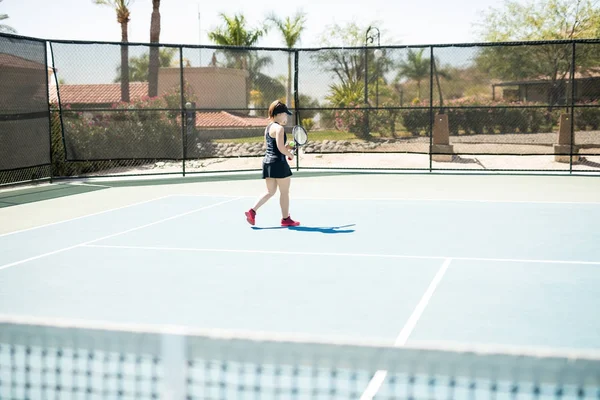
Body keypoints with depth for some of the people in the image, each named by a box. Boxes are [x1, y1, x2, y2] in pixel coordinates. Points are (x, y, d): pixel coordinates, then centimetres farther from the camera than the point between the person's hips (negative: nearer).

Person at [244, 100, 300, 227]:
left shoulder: (268, 128, 14)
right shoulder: (279, 128, -14)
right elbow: (281, 148, -21)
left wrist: (287, 147, 13)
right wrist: (290, 154, -4)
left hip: (267, 162, 9)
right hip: (278, 163, -9)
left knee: (270, 192, 14)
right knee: (284, 192, 5)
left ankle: (252, 211, 2)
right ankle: (286, 219, 13)